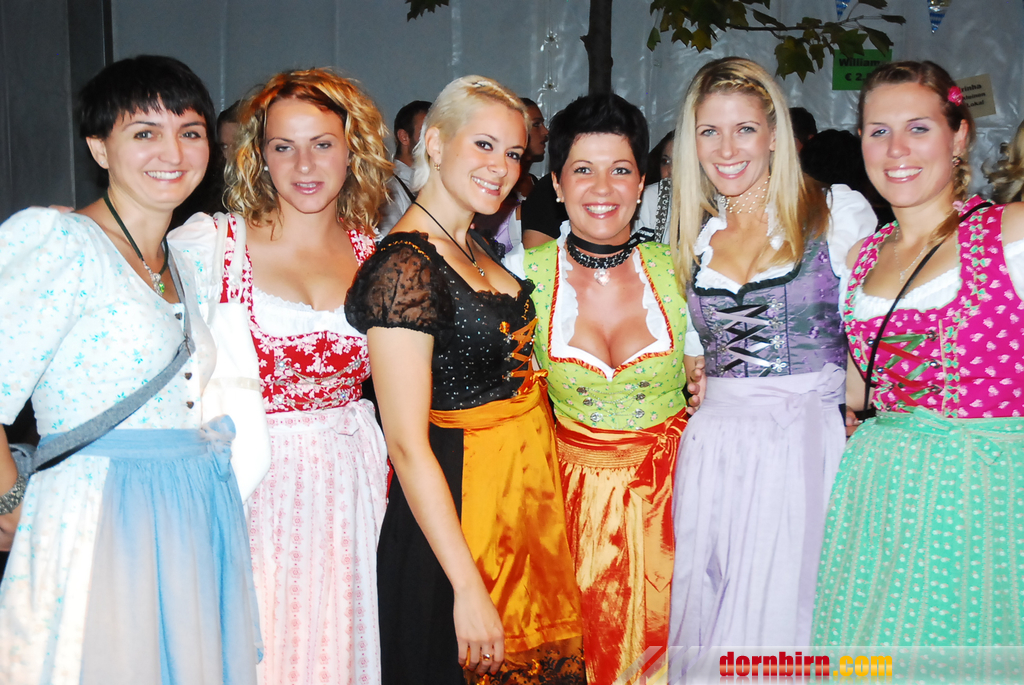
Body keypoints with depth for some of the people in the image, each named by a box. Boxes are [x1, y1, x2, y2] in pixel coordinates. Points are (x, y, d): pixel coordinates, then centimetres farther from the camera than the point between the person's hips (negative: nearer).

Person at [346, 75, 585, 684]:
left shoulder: (477, 247, 8)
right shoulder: (404, 265, -19)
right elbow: (406, 443, -22)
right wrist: (469, 589, -22)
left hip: (530, 491, 9)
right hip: (456, 504, -8)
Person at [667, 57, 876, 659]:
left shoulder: (837, 213, 0)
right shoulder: (694, 234, 12)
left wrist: (856, 424, -8)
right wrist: (694, 368, 5)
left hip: (810, 444, -3)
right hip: (714, 447, 4)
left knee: (785, 610, -1)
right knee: (707, 602, 6)